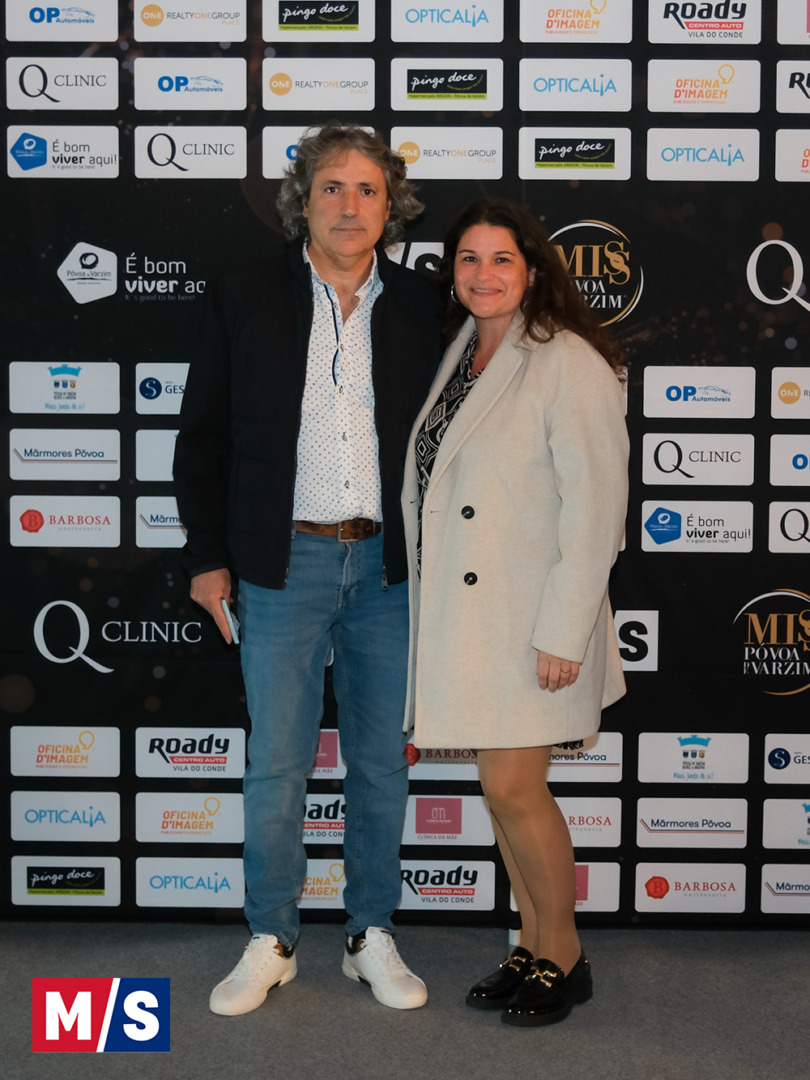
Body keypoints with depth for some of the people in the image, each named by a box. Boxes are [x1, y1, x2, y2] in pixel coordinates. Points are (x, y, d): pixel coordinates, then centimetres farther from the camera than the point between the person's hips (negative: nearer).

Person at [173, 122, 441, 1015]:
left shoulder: (420, 307, 5)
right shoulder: (243, 300, 2)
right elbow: (203, 437, 4)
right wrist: (208, 556, -1)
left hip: (388, 565, 2)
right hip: (283, 564, -1)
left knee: (383, 763, 9)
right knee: (274, 765, 4)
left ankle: (372, 938, 25)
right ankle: (270, 942, 22)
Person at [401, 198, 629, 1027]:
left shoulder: (567, 362, -13)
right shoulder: (457, 353, 11)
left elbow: (594, 504, -16)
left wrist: (563, 631, -19)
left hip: (530, 617, -7)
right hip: (462, 610, 7)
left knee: (514, 788, -4)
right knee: (502, 788, 14)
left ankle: (564, 958, 17)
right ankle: (533, 947, 29)